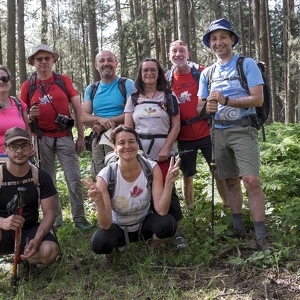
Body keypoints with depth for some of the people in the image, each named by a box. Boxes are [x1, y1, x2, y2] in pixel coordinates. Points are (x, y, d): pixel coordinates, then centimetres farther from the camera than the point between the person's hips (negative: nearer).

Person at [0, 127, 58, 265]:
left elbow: (49, 213, -6)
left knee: (49, 252, -29)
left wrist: (37, 239, -25)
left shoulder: (41, 177, -3)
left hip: (29, 230, 3)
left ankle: (24, 256, 7)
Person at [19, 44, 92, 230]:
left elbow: (78, 109, 2)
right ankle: (54, 220, 19)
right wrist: (30, 115, -14)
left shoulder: (64, 81, 3)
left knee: (75, 179, -1)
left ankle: (79, 217, 11)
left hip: (64, 137, -1)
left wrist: (81, 136, -2)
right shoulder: (28, 86, 5)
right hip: (42, 139, 1)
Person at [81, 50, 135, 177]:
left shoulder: (127, 85, 1)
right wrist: (101, 119, -16)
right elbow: (84, 117, 6)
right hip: (98, 141, 5)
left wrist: (104, 124, -13)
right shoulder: (91, 89, 15)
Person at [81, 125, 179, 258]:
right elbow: (105, 225, -27)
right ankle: (113, 250, 6)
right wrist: (99, 202, -46)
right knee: (99, 242, -34)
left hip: (144, 224, 2)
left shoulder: (152, 168, -20)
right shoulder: (105, 176, -25)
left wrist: (169, 182, -40)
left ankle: (152, 246, 6)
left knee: (168, 224, -30)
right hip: (118, 228, -1)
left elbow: (161, 211, -27)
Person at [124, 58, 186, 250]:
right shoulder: (133, 98, 13)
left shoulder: (168, 95, 7)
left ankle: (178, 231, 3)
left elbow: (176, 125, 1)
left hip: (164, 153, -2)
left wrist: (165, 149, -9)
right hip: (140, 154, 2)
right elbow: (127, 127, 9)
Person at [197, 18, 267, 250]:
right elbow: (199, 107, 13)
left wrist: (226, 100, -21)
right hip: (219, 132, 5)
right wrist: (207, 107, -11)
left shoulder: (247, 64, -3)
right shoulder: (207, 73, 12)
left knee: (251, 180, -15)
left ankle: (261, 238, -10)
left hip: (242, 129, -5)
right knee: (231, 181, 11)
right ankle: (238, 229, 22)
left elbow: (258, 99, -12)